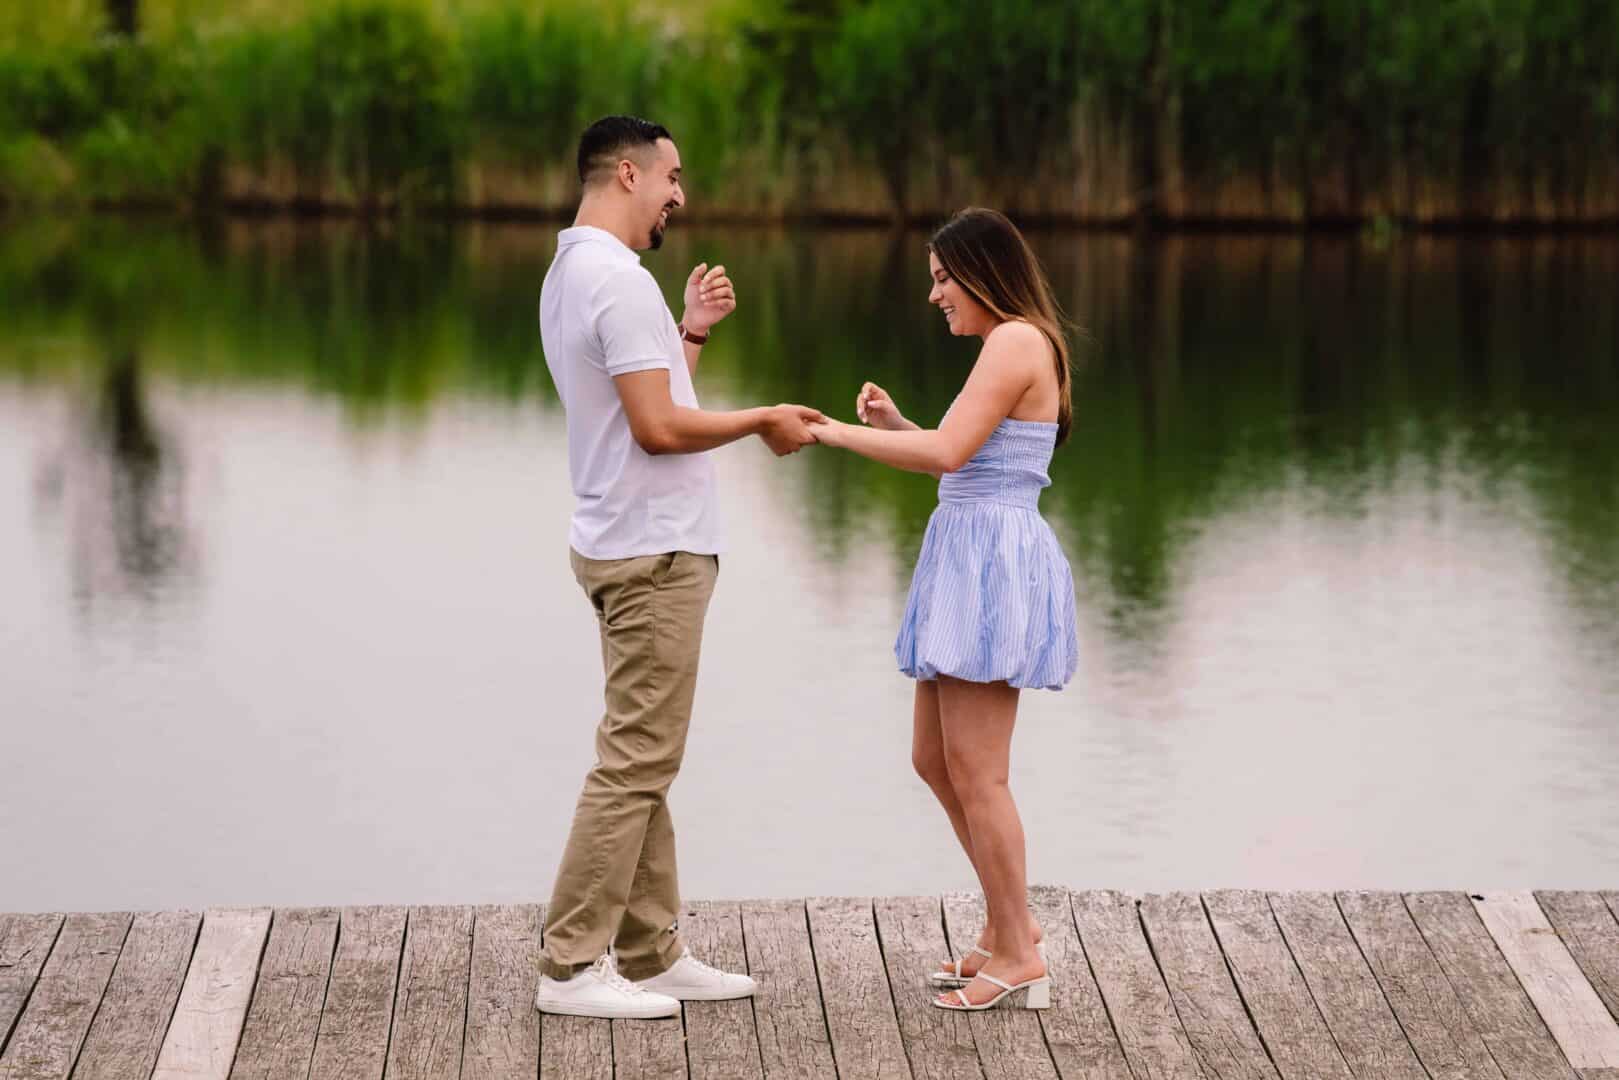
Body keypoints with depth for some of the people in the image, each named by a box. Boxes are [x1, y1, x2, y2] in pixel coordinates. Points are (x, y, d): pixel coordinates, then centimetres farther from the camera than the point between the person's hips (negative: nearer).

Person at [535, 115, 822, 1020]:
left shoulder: (573, 274, 15)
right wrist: (762, 422, -11)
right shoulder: (618, 279, -18)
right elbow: (658, 427, -22)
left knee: (644, 762, 13)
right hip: (654, 549, -11)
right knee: (635, 763, -7)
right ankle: (573, 965, -4)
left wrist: (691, 332, 13)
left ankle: (650, 954, 17)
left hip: (633, 545, 11)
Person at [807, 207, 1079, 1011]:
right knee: (934, 761, 14)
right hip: (968, 563, 10)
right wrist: (895, 425, 9)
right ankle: (1007, 924, 23)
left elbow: (948, 454, -22)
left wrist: (835, 432, -15)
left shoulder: (1016, 342, -13)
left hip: (994, 563, -10)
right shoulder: (1014, 348, 18)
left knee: (974, 773, -6)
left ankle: (1019, 957, 1)